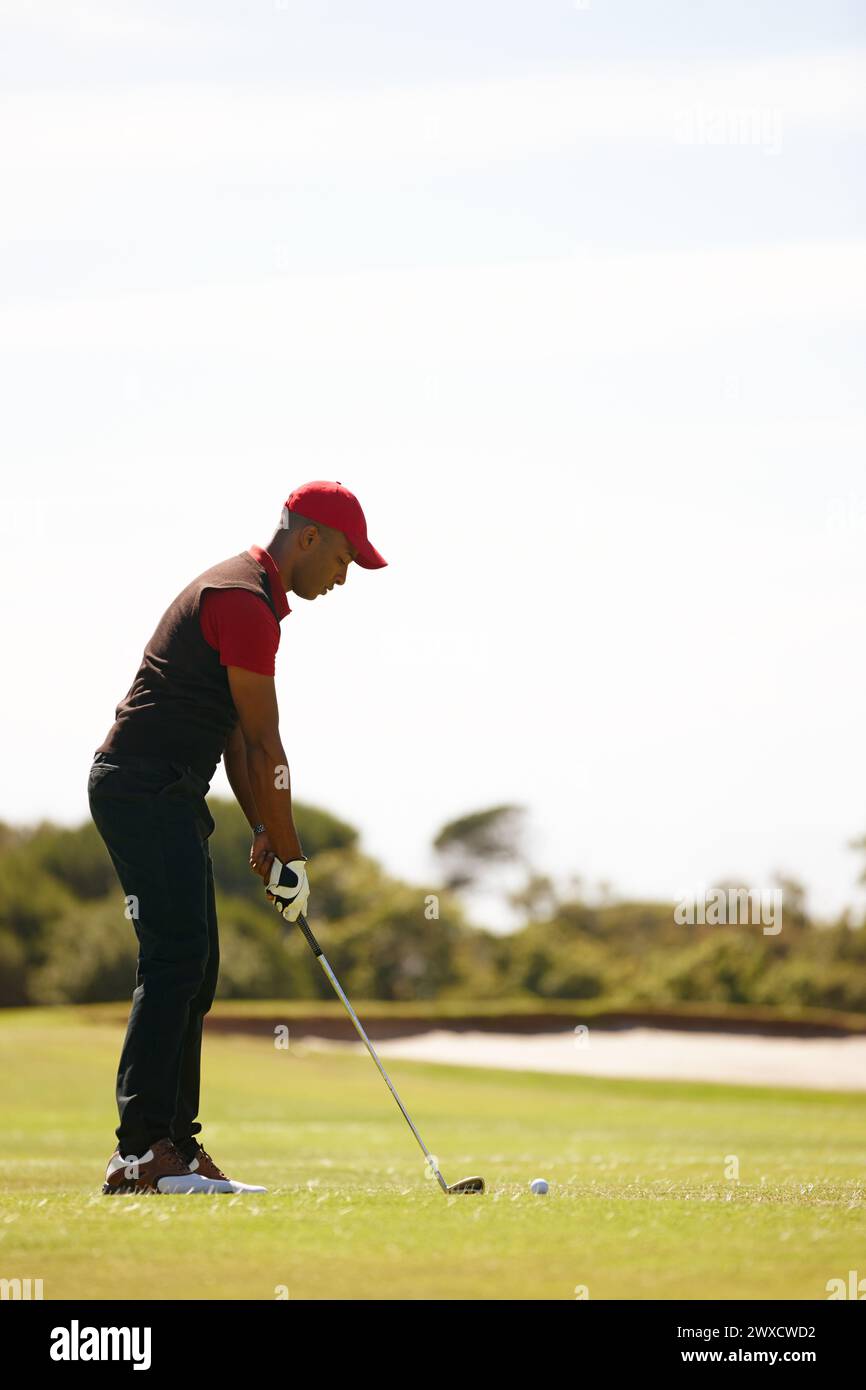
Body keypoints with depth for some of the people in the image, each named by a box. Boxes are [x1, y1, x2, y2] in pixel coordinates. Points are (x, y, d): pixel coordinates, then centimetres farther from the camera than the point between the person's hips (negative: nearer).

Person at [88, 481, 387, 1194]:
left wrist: (265, 833, 16)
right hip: (147, 789, -11)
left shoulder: (244, 594, 20)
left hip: (164, 796, 11)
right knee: (175, 961, -15)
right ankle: (140, 1152, -17)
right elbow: (264, 742, -13)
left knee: (190, 970, 9)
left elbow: (237, 733, 22)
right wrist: (291, 854, -7)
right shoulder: (244, 601, -14)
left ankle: (173, 1146, 9)